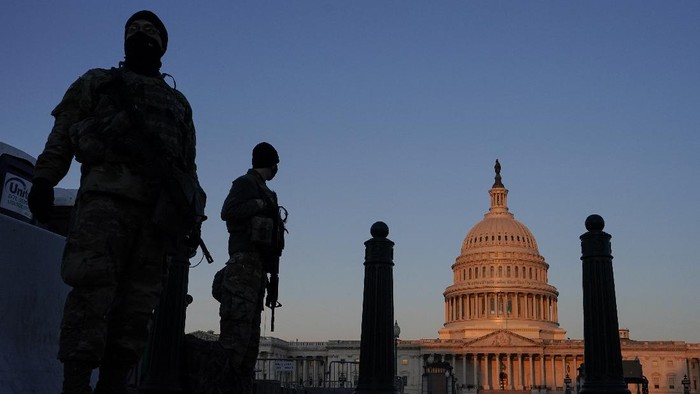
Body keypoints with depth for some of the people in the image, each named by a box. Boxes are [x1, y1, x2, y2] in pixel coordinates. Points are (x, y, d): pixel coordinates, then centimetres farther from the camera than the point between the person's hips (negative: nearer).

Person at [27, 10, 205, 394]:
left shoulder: (178, 102, 29)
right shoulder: (97, 82, 23)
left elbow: (189, 164, 23)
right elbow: (62, 134, 13)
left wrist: (193, 215, 12)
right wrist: (43, 180, -3)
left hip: (159, 207, 3)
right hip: (107, 195, -3)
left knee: (139, 298, -4)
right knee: (93, 289, -15)